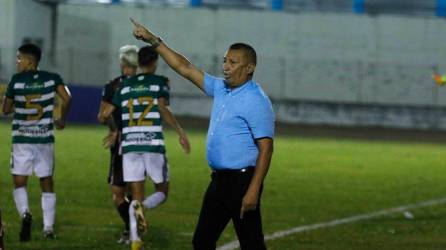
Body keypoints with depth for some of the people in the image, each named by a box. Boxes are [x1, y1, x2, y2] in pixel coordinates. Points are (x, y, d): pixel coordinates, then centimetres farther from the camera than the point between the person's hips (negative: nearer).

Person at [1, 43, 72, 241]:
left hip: (22, 140, -2)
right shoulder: (51, 79, 1)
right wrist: (61, 119, 5)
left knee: (19, 182, 6)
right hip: (45, 139, 2)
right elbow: (67, 99, -11)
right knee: (47, 183, 12)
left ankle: (25, 213, -22)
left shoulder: (16, 80, -4)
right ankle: (49, 228, 7)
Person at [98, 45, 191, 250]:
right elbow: (162, 108, -14)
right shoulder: (160, 82, 3)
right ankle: (142, 208, -23)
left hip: (130, 146, 3)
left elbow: (104, 115, 15)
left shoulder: (125, 85, 14)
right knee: (162, 191, 11)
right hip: (153, 145, -3)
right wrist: (181, 132, -9)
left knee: (136, 194, 7)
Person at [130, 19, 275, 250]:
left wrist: (253, 190, -24)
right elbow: (184, 68, 17)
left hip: (242, 180, -9)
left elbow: (266, 148, -18)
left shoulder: (256, 101, -14)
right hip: (219, 179, 9)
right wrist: (153, 41, 13)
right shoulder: (220, 89, 11)